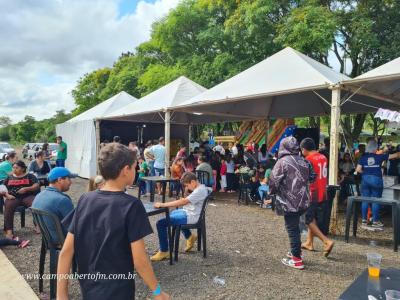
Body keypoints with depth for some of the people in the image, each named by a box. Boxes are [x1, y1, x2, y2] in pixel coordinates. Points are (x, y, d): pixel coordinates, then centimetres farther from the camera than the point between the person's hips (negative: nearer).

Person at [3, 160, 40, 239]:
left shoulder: (30, 176, 12)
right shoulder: (9, 177, 22)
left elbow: (37, 186, 1)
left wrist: (26, 189, -16)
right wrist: (7, 195, -4)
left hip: (27, 196, -2)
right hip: (13, 197, 2)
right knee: (8, 207, -33)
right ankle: (9, 231, -39)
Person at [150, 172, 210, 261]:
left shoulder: (199, 191, -24)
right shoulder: (201, 188, 7)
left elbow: (183, 202, -31)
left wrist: (163, 205, -29)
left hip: (190, 216, -11)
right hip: (189, 212, 11)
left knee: (161, 223, -18)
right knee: (172, 213, 38)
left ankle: (164, 252, -5)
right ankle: (190, 237, 33)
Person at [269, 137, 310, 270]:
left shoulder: (283, 161, -14)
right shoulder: (303, 161, 8)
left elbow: (273, 181, -13)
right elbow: (307, 179, 15)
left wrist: (273, 191, 6)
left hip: (290, 201, -7)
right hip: (303, 200, 7)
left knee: (292, 229, 1)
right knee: (295, 227, 21)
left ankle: (297, 259, 7)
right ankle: (295, 251, 32)